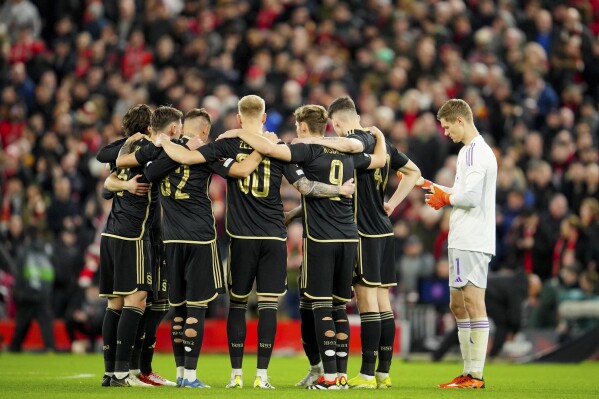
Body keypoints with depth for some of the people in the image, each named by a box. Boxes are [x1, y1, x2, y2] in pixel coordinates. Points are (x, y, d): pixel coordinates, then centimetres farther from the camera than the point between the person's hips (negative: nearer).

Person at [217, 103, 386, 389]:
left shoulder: (308, 152, -6)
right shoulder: (347, 153, 12)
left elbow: (269, 149, -18)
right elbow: (380, 159, 29)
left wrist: (239, 134, -3)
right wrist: (378, 135, 48)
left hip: (320, 239, -6)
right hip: (348, 237, 6)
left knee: (322, 306, -4)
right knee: (339, 307, 11)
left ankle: (330, 375, -8)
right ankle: (342, 374, 10)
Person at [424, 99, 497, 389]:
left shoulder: (474, 152, -13)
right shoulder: (471, 150, 19)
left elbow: (470, 197, -20)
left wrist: (446, 198, -3)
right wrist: (432, 187, 24)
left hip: (472, 242, -11)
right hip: (464, 241, 11)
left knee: (473, 302, -10)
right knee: (458, 306, 13)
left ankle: (476, 375, -10)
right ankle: (469, 372, 16)